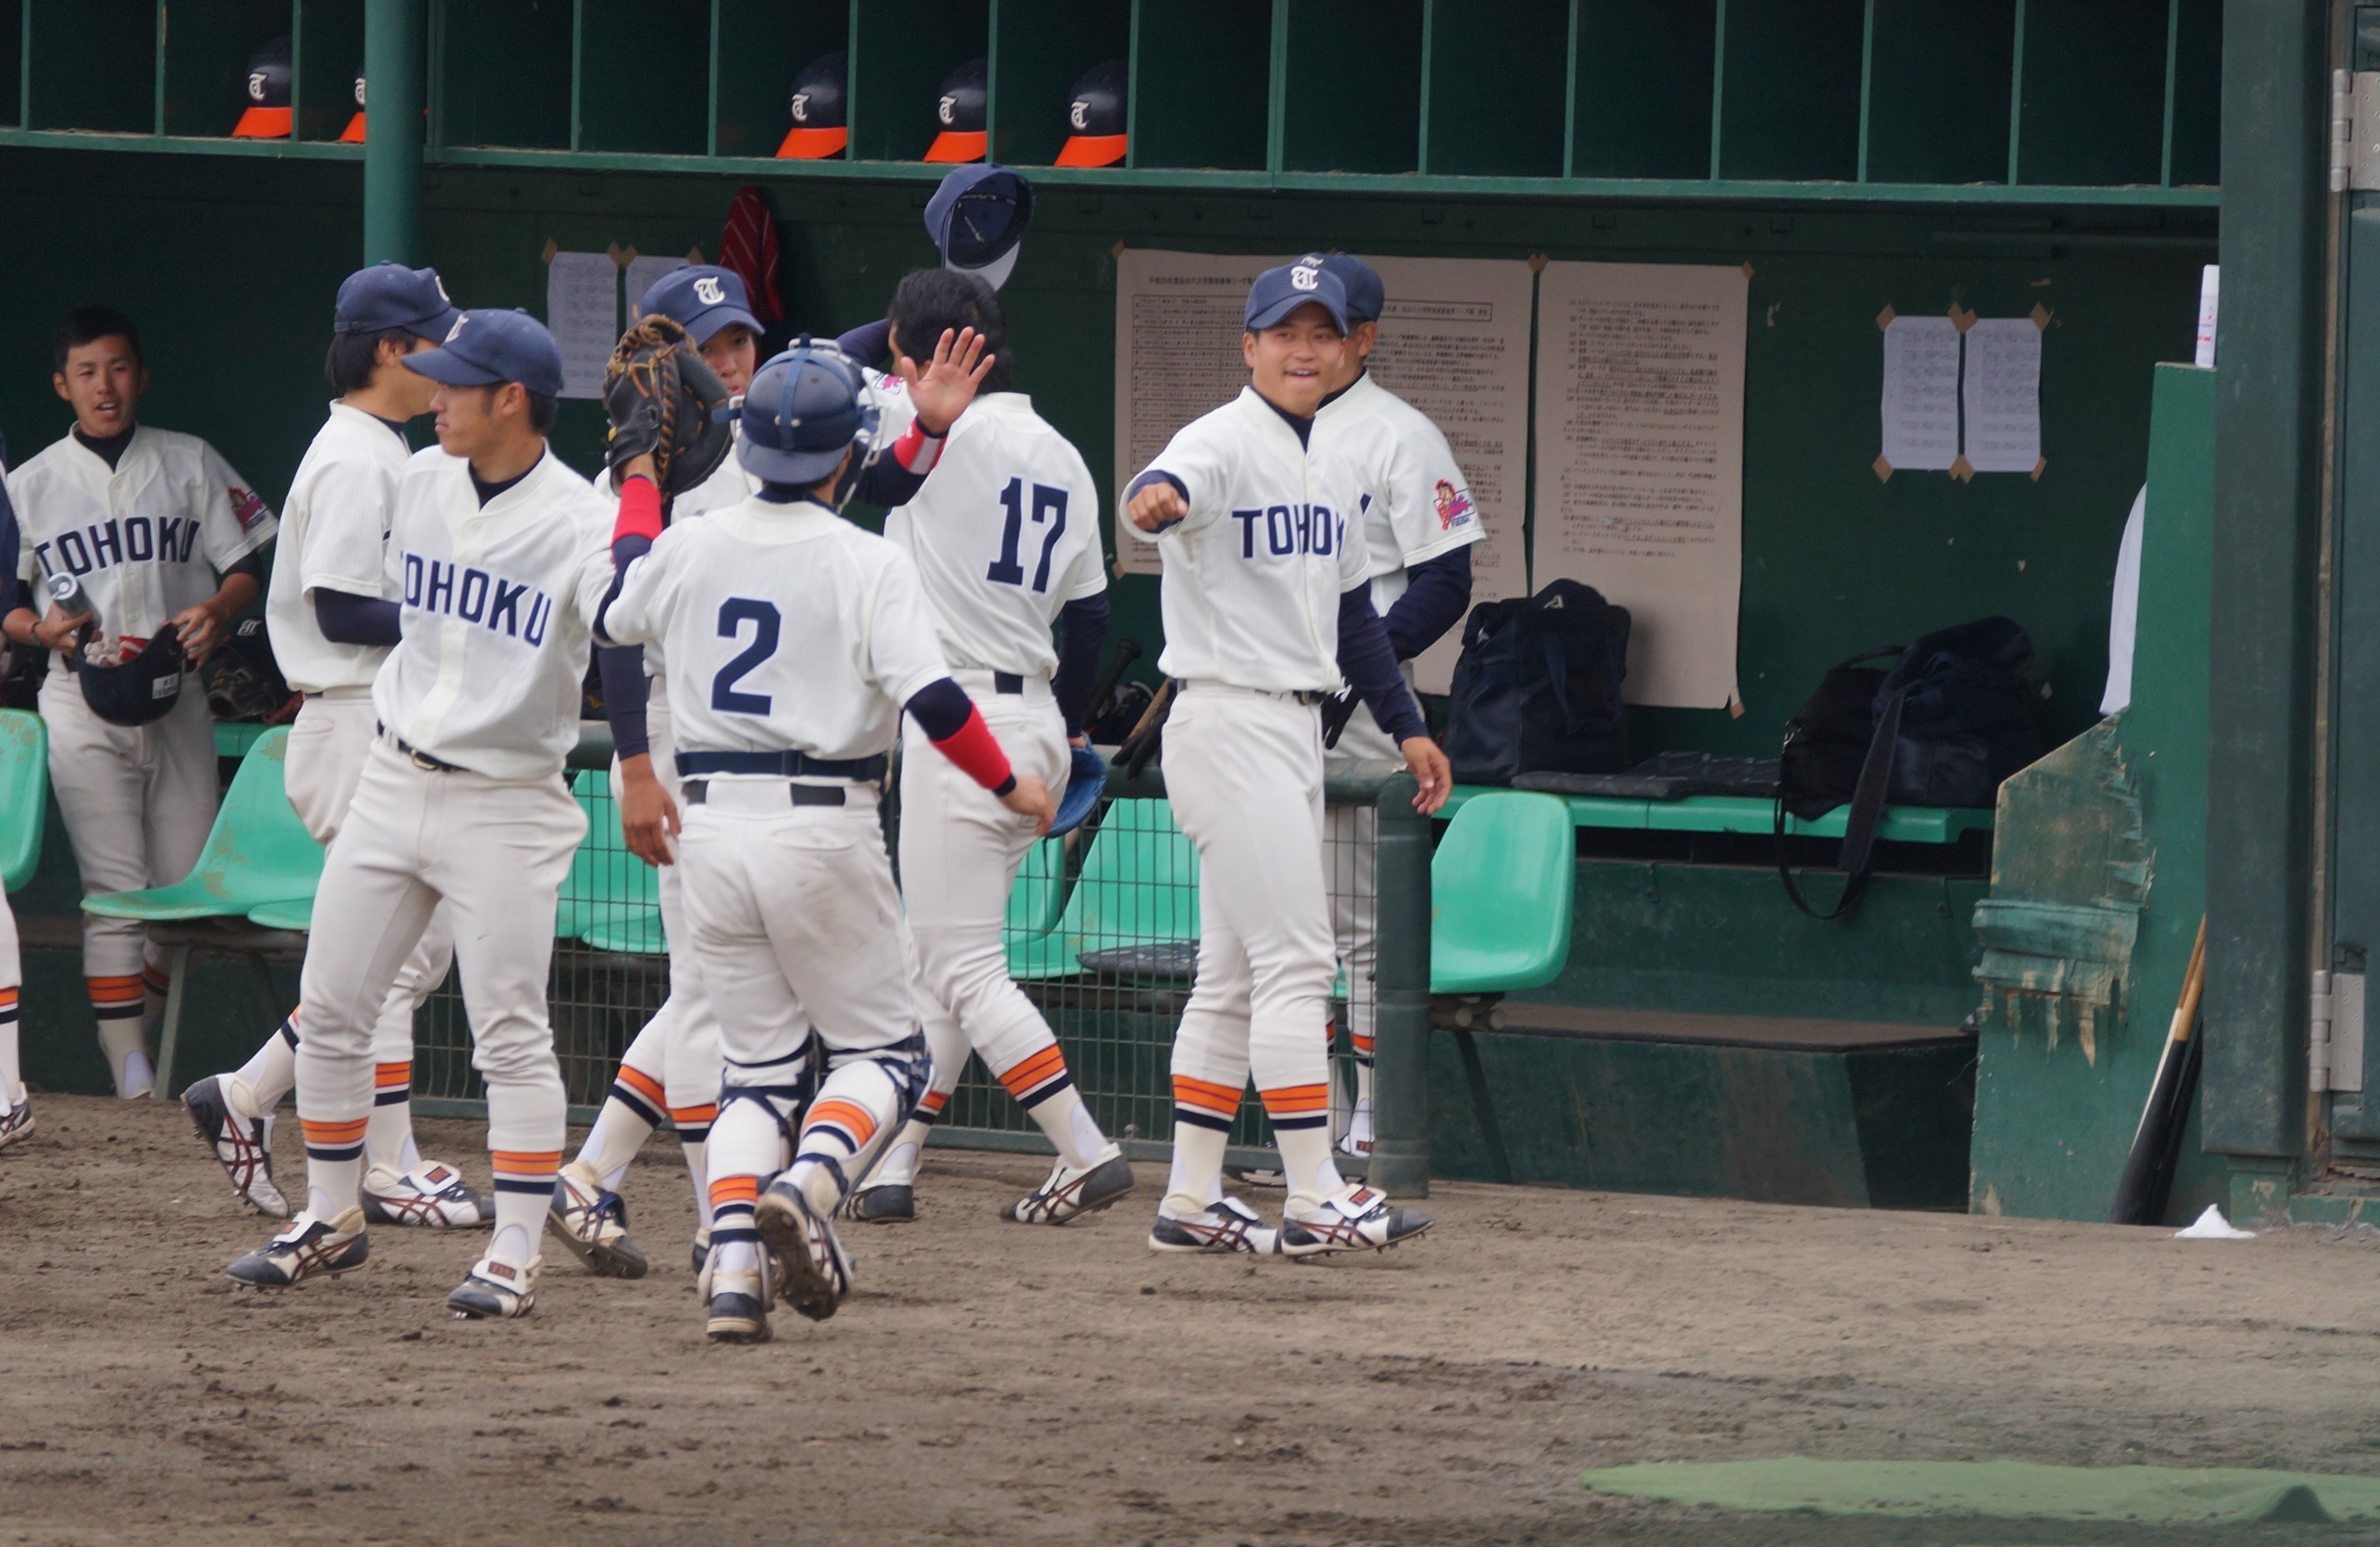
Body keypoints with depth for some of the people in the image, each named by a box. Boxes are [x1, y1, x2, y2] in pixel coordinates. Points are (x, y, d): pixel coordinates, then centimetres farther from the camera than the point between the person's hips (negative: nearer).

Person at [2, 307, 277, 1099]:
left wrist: (216, 610, -13)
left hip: (177, 700, 2)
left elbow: (247, 565, 8)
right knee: (116, 891, -10)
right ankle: (127, 1065, -12)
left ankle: (138, 1028, 17)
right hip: (83, 707, -2)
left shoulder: (192, 465, 9)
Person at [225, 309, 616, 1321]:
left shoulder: (579, 523, -15)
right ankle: (332, 1221, 25)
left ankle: (515, 1256, -3)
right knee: (329, 1010, 9)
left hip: (507, 804, -6)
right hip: (394, 781, 6)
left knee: (510, 1030, -8)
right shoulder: (420, 481, 5)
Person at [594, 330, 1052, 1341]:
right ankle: (807, 1191, -19)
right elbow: (930, 698, -16)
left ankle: (733, 1260, -9)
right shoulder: (869, 564, -9)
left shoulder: (690, 548, 3)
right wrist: (1011, 786, -1)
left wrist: (640, 481, 33)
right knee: (881, 1049, 10)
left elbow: (614, 619, 24)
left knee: (759, 1066, 12)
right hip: (822, 832, -4)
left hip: (712, 828, 4)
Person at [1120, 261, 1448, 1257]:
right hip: (1229, 720, -9)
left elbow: (1353, 611, 25)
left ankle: (1191, 1202, 14)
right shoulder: (1224, 444, -11)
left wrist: (1405, 724, 22)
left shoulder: (1327, 474, 17)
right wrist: (1156, 501, -59)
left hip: (1297, 726, 9)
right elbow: (1171, 485, -36)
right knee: (1295, 961, -12)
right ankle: (1315, 1200, -12)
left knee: (1234, 975, 10)